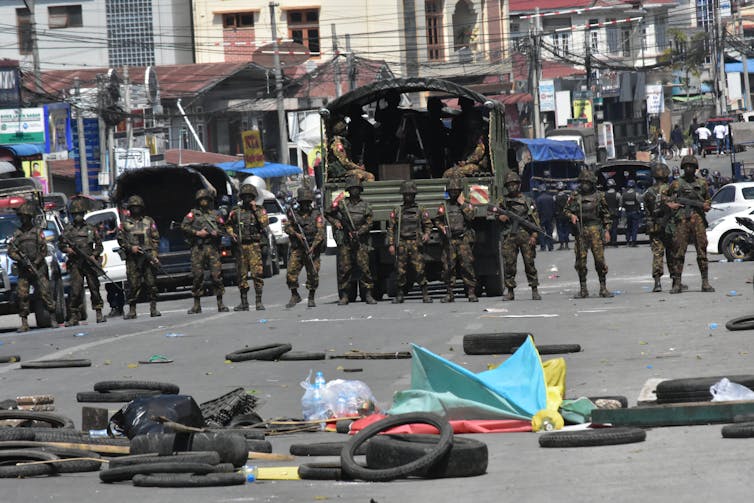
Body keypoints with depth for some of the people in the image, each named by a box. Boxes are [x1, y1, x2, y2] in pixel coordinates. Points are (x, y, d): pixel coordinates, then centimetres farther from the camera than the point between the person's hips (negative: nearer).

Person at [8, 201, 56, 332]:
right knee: (22, 295, -6)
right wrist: (20, 259, -10)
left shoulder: (38, 231, 7)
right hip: (23, 270, 2)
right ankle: (24, 323, -4)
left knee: (44, 293, -8)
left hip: (38, 268, -2)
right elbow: (10, 251, 8)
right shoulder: (17, 233, 14)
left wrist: (35, 263, -12)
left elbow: (44, 250, 0)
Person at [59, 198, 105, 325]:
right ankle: (74, 316, -6)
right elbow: (61, 245, 11)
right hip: (75, 264, -1)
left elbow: (99, 245, 11)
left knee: (94, 288, 3)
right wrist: (67, 249, -10)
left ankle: (99, 314, 10)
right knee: (75, 290, -8)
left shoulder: (90, 228, 9)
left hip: (90, 263, 1)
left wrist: (94, 255, -5)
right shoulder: (68, 229, 8)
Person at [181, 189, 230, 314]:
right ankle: (197, 305, 5)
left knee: (217, 275, -5)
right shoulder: (193, 213, 10)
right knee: (197, 276, -1)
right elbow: (184, 226, -2)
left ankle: (220, 304, -1)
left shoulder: (215, 214, 15)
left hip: (212, 248, 1)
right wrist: (197, 233, -11)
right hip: (198, 248, -1)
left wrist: (217, 233, -6)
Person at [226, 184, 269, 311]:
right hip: (240, 245, 3)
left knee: (257, 273, -11)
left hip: (254, 245, -3)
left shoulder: (260, 210, 5)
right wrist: (231, 233, 2)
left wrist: (256, 210, -11)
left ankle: (259, 302, -7)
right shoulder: (236, 211, 10)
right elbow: (228, 225, 22)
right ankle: (244, 302, 12)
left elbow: (265, 224, -10)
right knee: (242, 275, 5)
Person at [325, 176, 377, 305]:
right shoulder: (341, 203, 8)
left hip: (360, 241, 0)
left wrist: (358, 232, -11)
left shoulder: (365, 206, 7)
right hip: (344, 241, 0)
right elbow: (328, 214, 17)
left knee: (364, 267, -7)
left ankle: (368, 295, -2)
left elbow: (368, 224, 2)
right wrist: (335, 222, 0)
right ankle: (344, 296, 3)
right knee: (344, 268, -2)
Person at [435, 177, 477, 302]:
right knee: (448, 267, 0)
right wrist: (441, 227, -2)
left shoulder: (466, 205, 8)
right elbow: (437, 220, 18)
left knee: (467, 266, -8)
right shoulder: (444, 206, 13)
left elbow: (470, 216, -10)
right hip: (449, 240, 2)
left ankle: (471, 293, -4)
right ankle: (450, 294, 8)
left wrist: (462, 203, -7)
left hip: (464, 240, -2)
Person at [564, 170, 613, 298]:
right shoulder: (575, 197, 9)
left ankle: (603, 288, -2)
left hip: (595, 229, -2)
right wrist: (571, 215, -8)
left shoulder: (599, 196, 7)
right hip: (580, 230, 2)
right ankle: (583, 289, 7)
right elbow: (567, 210, 14)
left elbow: (606, 214, 10)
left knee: (599, 258, -7)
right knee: (581, 260, 0)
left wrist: (607, 230, 4)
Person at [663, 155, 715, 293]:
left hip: (698, 219, 1)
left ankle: (705, 282, 2)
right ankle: (677, 284, -3)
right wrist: (670, 204, 2)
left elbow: (708, 200, 21)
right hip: (681, 220, -1)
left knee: (702, 251, -1)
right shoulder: (676, 184, 10)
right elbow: (664, 195, 20)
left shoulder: (702, 184, 14)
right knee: (678, 252, -5)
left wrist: (706, 205, -1)